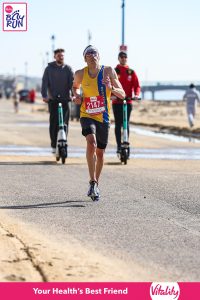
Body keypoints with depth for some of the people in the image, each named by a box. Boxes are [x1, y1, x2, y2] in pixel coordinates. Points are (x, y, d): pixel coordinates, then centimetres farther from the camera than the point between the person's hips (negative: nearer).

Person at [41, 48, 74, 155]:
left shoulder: (68, 69, 6)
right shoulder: (49, 68, 6)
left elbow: (72, 82, -4)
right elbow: (45, 82, 0)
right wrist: (44, 95, -14)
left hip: (65, 99, 0)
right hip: (53, 99, 0)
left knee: (64, 122, -6)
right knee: (53, 123, -3)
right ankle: (54, 145, 7)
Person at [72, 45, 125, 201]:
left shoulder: (108, 71, -6)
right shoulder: (80, 74, -2)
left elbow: (122, 95, -7)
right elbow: (75, 86, 21)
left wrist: (111, 88, -26)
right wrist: (77, 96, -1)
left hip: (104, 118, 1)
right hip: (87, 116, -1)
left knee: (100, 153, 10)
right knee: (91, 142, -28)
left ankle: (96, 185, 31)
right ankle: (92, 183, -25)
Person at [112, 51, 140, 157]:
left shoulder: (131, 72, 8)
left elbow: (136, 85, 5)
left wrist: (136, 94, -14)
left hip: (128, 101, 0)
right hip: (116, 101, 0)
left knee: (126, 124, -3)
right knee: (118, 124, 1)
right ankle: (119, 146, 3)